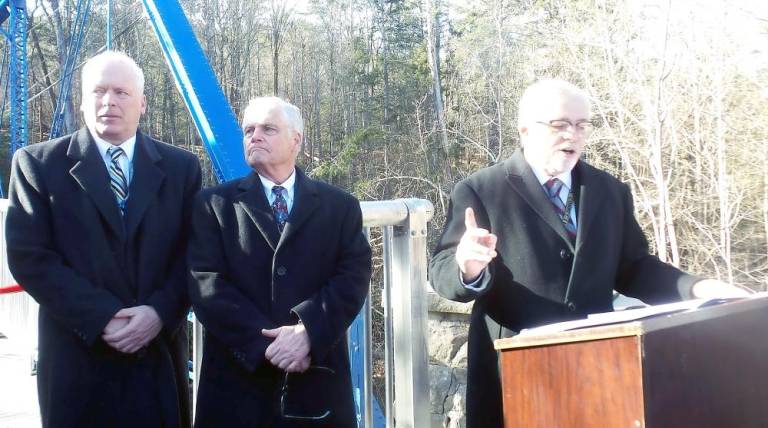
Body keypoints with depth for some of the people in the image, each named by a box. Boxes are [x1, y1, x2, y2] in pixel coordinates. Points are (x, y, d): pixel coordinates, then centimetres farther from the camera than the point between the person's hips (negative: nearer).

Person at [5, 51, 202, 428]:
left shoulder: (180, 167, 7)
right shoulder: (38, 164, 1)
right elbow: (28, 257, -6)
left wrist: (160, 312, -12)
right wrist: (102, 318, -14)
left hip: (160, 354, 2)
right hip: (77, 356, -1)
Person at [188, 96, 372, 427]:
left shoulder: (340, 206, 8)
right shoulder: (215, 203, 5)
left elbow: (354, 276, -3)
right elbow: (206, 283, -5)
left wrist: (308, 331, -18)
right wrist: (265, 342, -15)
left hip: (318, 378, 1)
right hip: (238, 377, 0)